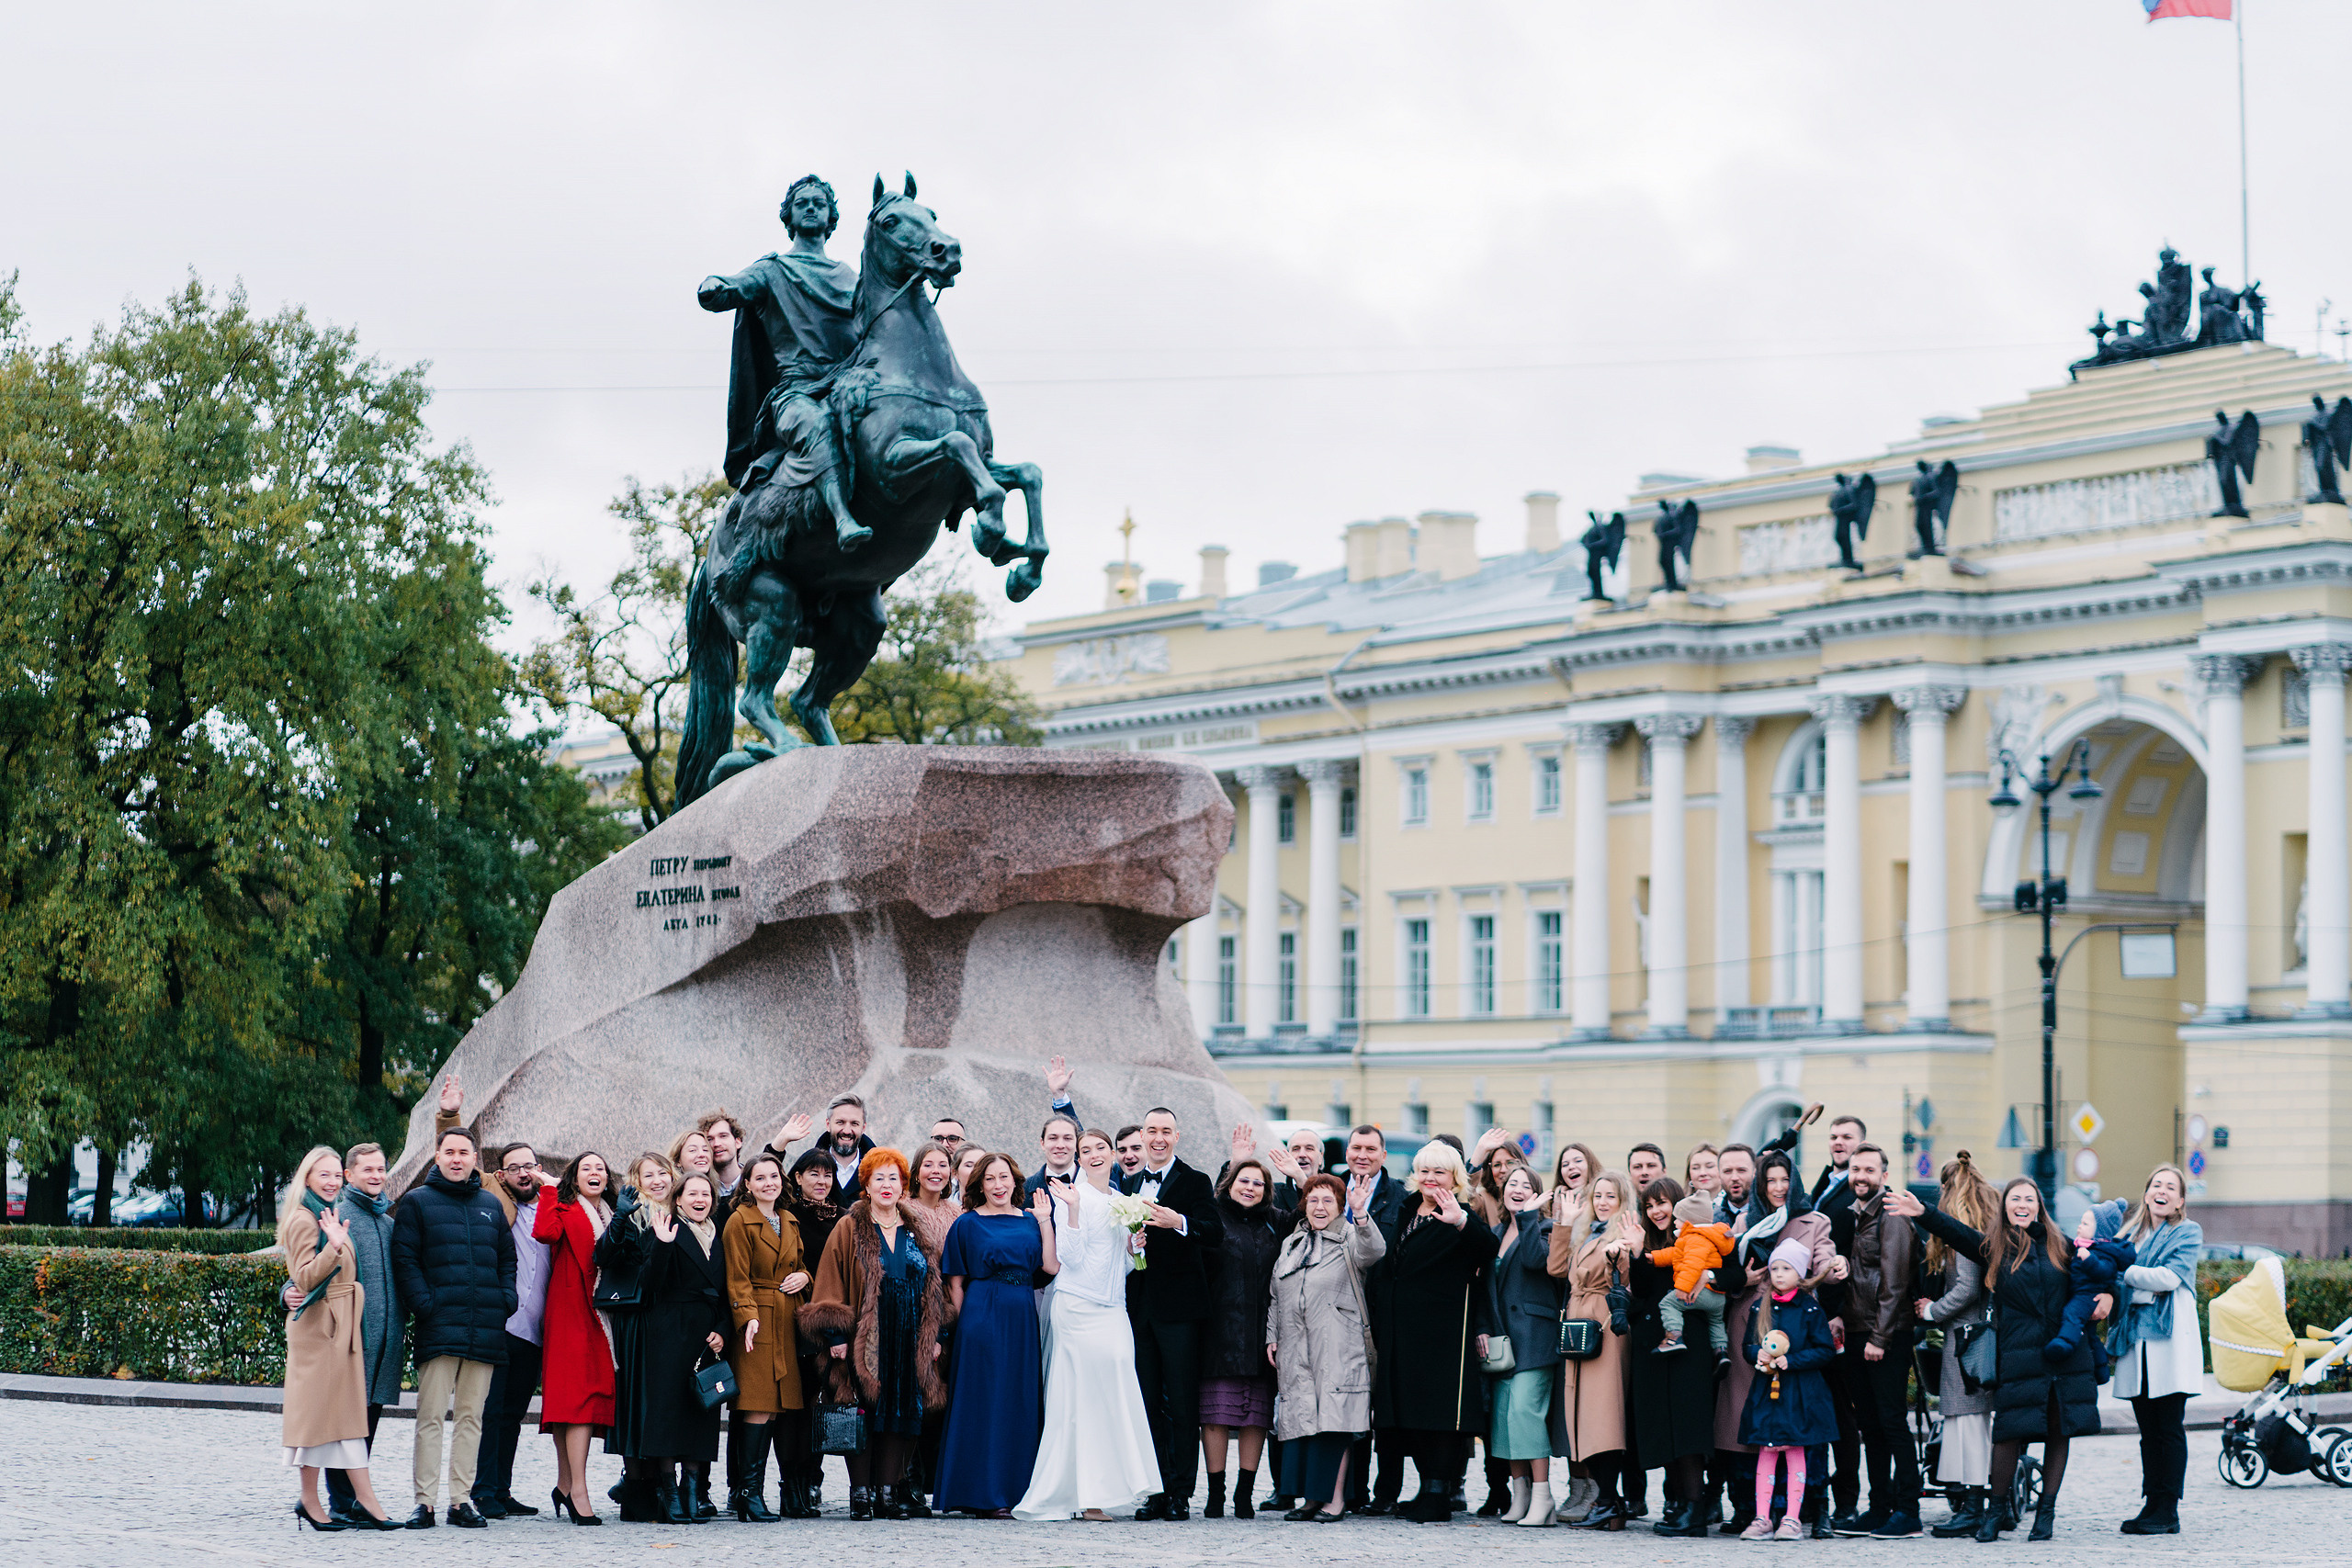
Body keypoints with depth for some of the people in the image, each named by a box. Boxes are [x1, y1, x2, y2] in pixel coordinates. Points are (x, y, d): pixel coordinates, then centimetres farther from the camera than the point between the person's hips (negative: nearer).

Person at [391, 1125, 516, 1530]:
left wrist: (506, 1301, 5)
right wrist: (424, 1305, -12)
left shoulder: (490, 1205, 18)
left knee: (471, 1416, 6)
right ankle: (425, 1501, -7)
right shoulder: (418, 1202, 4)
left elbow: (507, 1258, 21)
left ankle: (461, 1500, 9)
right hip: (439, 1327, -4)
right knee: (432, 1415, -7)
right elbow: (404, 1259, -2)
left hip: (485, 1328, 4)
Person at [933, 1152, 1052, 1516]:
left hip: (1022, 1318, 4)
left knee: (1021, 1400, 5)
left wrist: (1045, 1221, -1)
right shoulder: (967, 1224, 2)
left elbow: (1051, 1266, 0)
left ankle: (1019, 1492, 11)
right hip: (982, 1318, -4)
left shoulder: (1029, 1220, 12)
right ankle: (985, 1496, -3)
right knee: (985, 1401, -5)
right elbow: (956, 1282, 2)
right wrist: (966, 1322, -5)